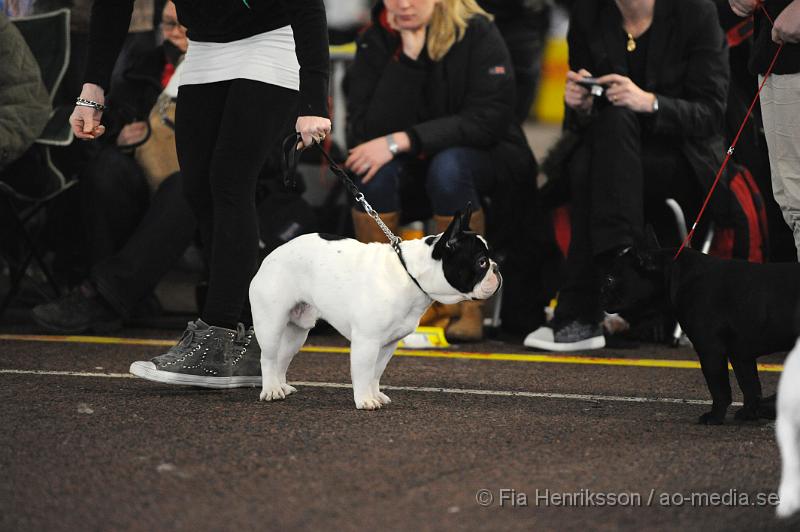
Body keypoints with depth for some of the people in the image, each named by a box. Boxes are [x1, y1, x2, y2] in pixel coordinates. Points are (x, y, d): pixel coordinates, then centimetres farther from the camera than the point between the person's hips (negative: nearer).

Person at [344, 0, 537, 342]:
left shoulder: (476, 34, -15)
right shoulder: (375, 42, -7)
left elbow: (489, 121, -25)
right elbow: (366, 132, -17)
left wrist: (401, 141, -31)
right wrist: (406, 58, -27)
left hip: (484, 159, -2)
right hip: (413, 166, 3)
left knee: (448, 166, -36)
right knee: (372, 168, -30)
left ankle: (469, 307, -26)